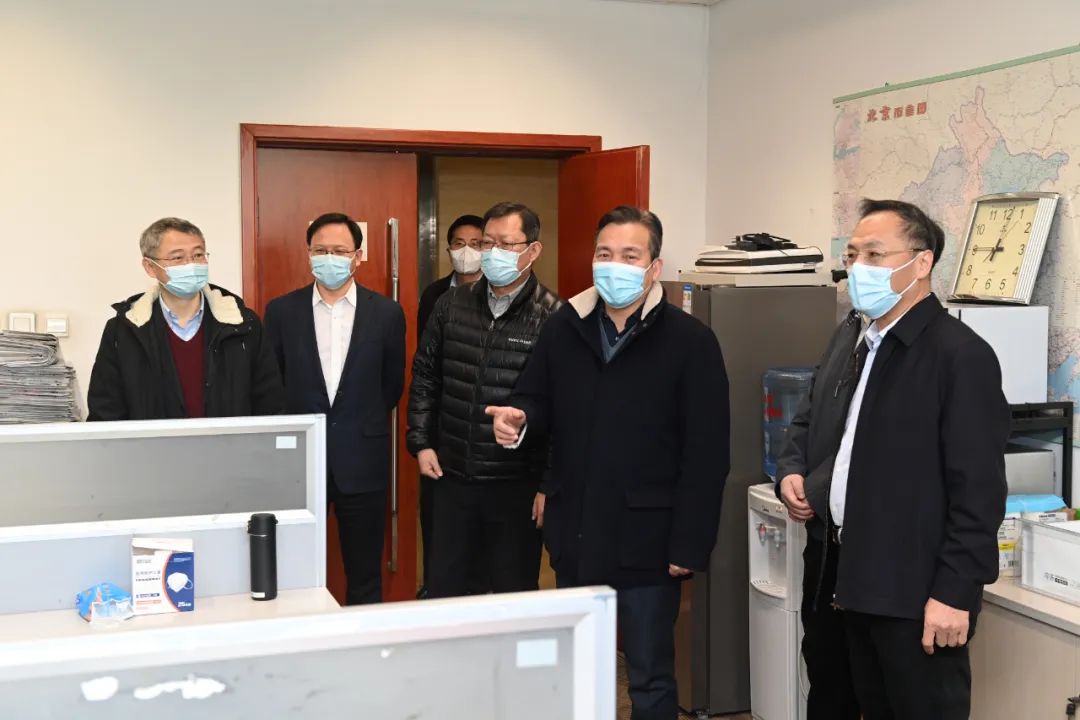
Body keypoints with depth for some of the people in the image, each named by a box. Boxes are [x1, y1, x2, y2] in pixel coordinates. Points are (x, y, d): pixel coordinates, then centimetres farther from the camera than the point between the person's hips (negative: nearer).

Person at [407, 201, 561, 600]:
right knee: (441, 590, 15)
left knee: (514, 594, 10)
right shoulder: (451, 305, 5)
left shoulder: (553, 316, -11)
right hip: (453, 477, 4)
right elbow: (424, 377, 13)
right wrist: (421, 443, 6)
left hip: (518, 484, -4)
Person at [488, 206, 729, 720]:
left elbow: (706, 454, -12)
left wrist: (690, 544, -14)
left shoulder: (690, 341, -9)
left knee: (650, 679, 10)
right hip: (574, 534, 5)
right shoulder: (563, 329, 5)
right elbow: (538, 403, 11)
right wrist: (519, 420, -14)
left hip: (646, 540, -4)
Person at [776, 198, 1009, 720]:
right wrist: (792, 469, 4)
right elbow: (810, 418, 25)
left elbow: (978, 489, -18)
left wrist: (955, 592, -20)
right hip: (834, 574, 8)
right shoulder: (849, 337, 11)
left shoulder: (960, 354, -15)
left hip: (912, 593, -8)